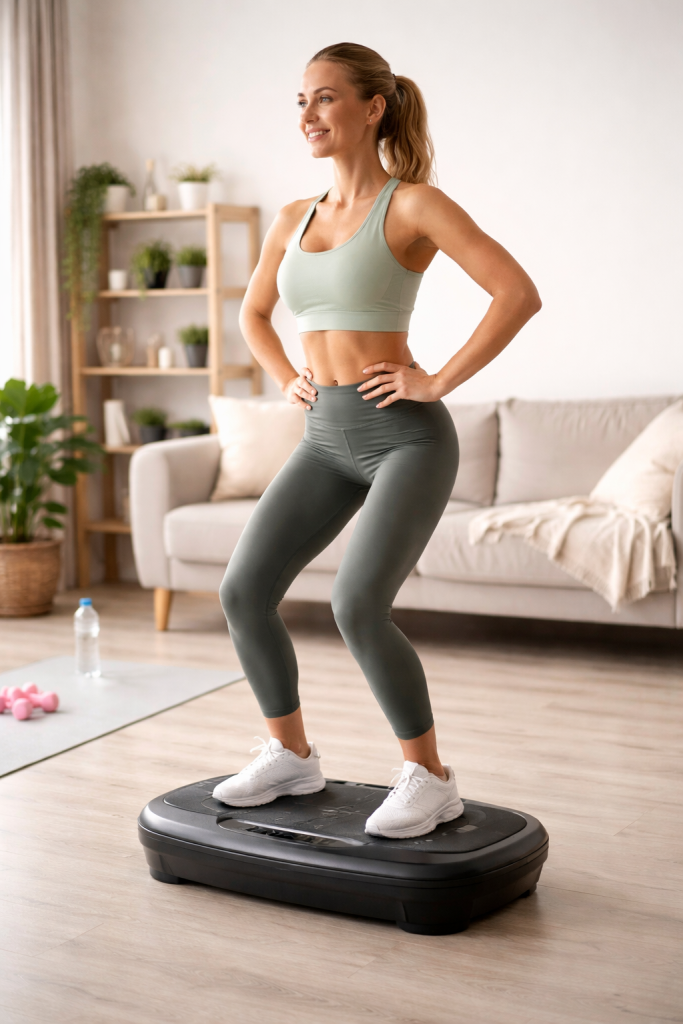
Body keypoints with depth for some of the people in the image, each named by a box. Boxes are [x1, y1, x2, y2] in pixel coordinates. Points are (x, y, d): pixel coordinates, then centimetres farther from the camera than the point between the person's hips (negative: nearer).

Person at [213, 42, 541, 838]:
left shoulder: (414, 204, -7)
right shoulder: (293, 220, 12)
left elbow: (519, 293, -17)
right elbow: (253, 312, 29)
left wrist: (439, 381, -16)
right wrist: (285, 381, 12)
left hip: (405, 437, -7)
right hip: (327, 440, 7)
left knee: (357, 607, -21)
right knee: (243, 591, -2)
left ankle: (430, 780, 0)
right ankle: (291, 757, 17)